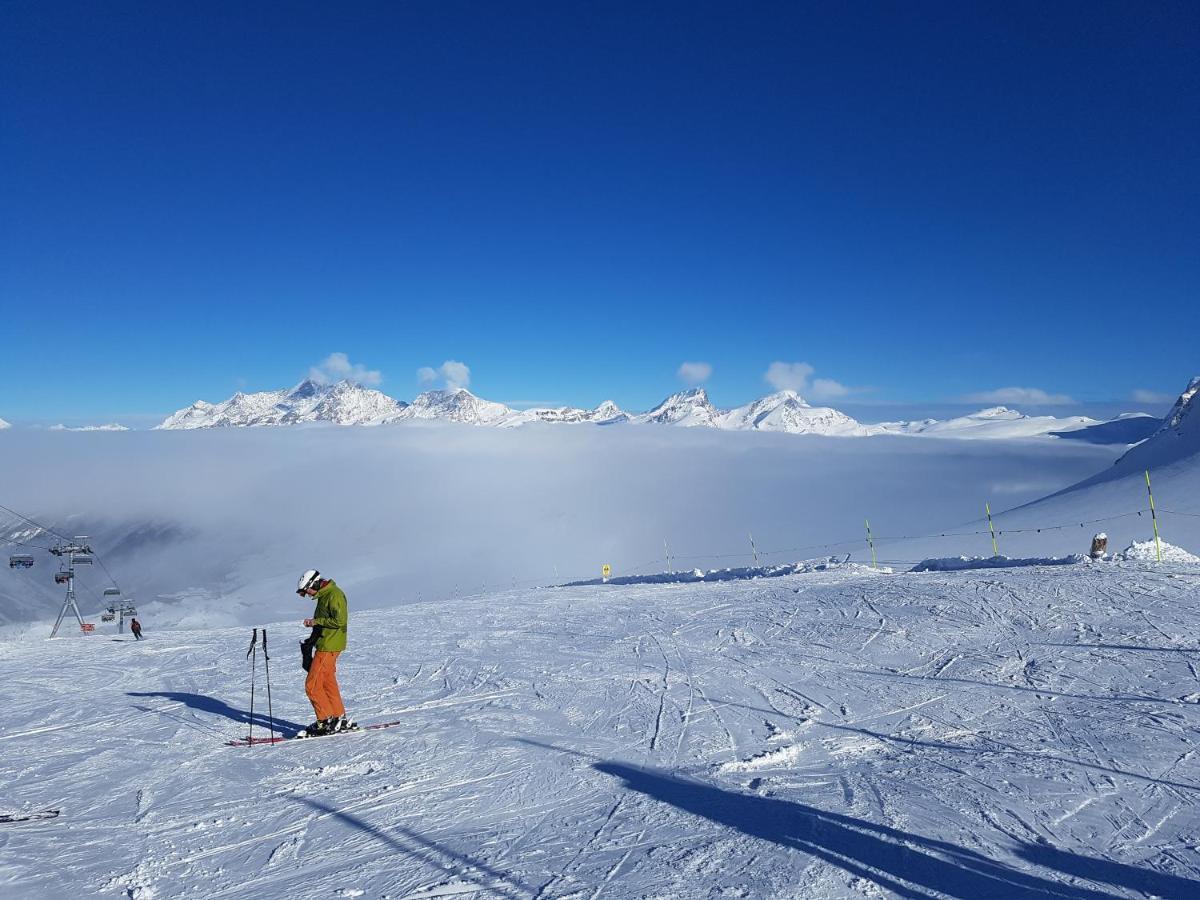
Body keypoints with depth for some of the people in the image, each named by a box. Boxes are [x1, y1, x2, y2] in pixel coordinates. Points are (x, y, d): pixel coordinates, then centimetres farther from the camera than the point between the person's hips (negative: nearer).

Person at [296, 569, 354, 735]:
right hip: (324, 645, 10)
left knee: (312, 685, -7)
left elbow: (340, 621, -24)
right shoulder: (324, 595, 14)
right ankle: (340, 719, 20)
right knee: (328, 683, 13)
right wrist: (312, 638, 14)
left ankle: (327, 721, 0)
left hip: (329, 646, -10)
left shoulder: (334, 595, -17)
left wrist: (315, 621, -17)